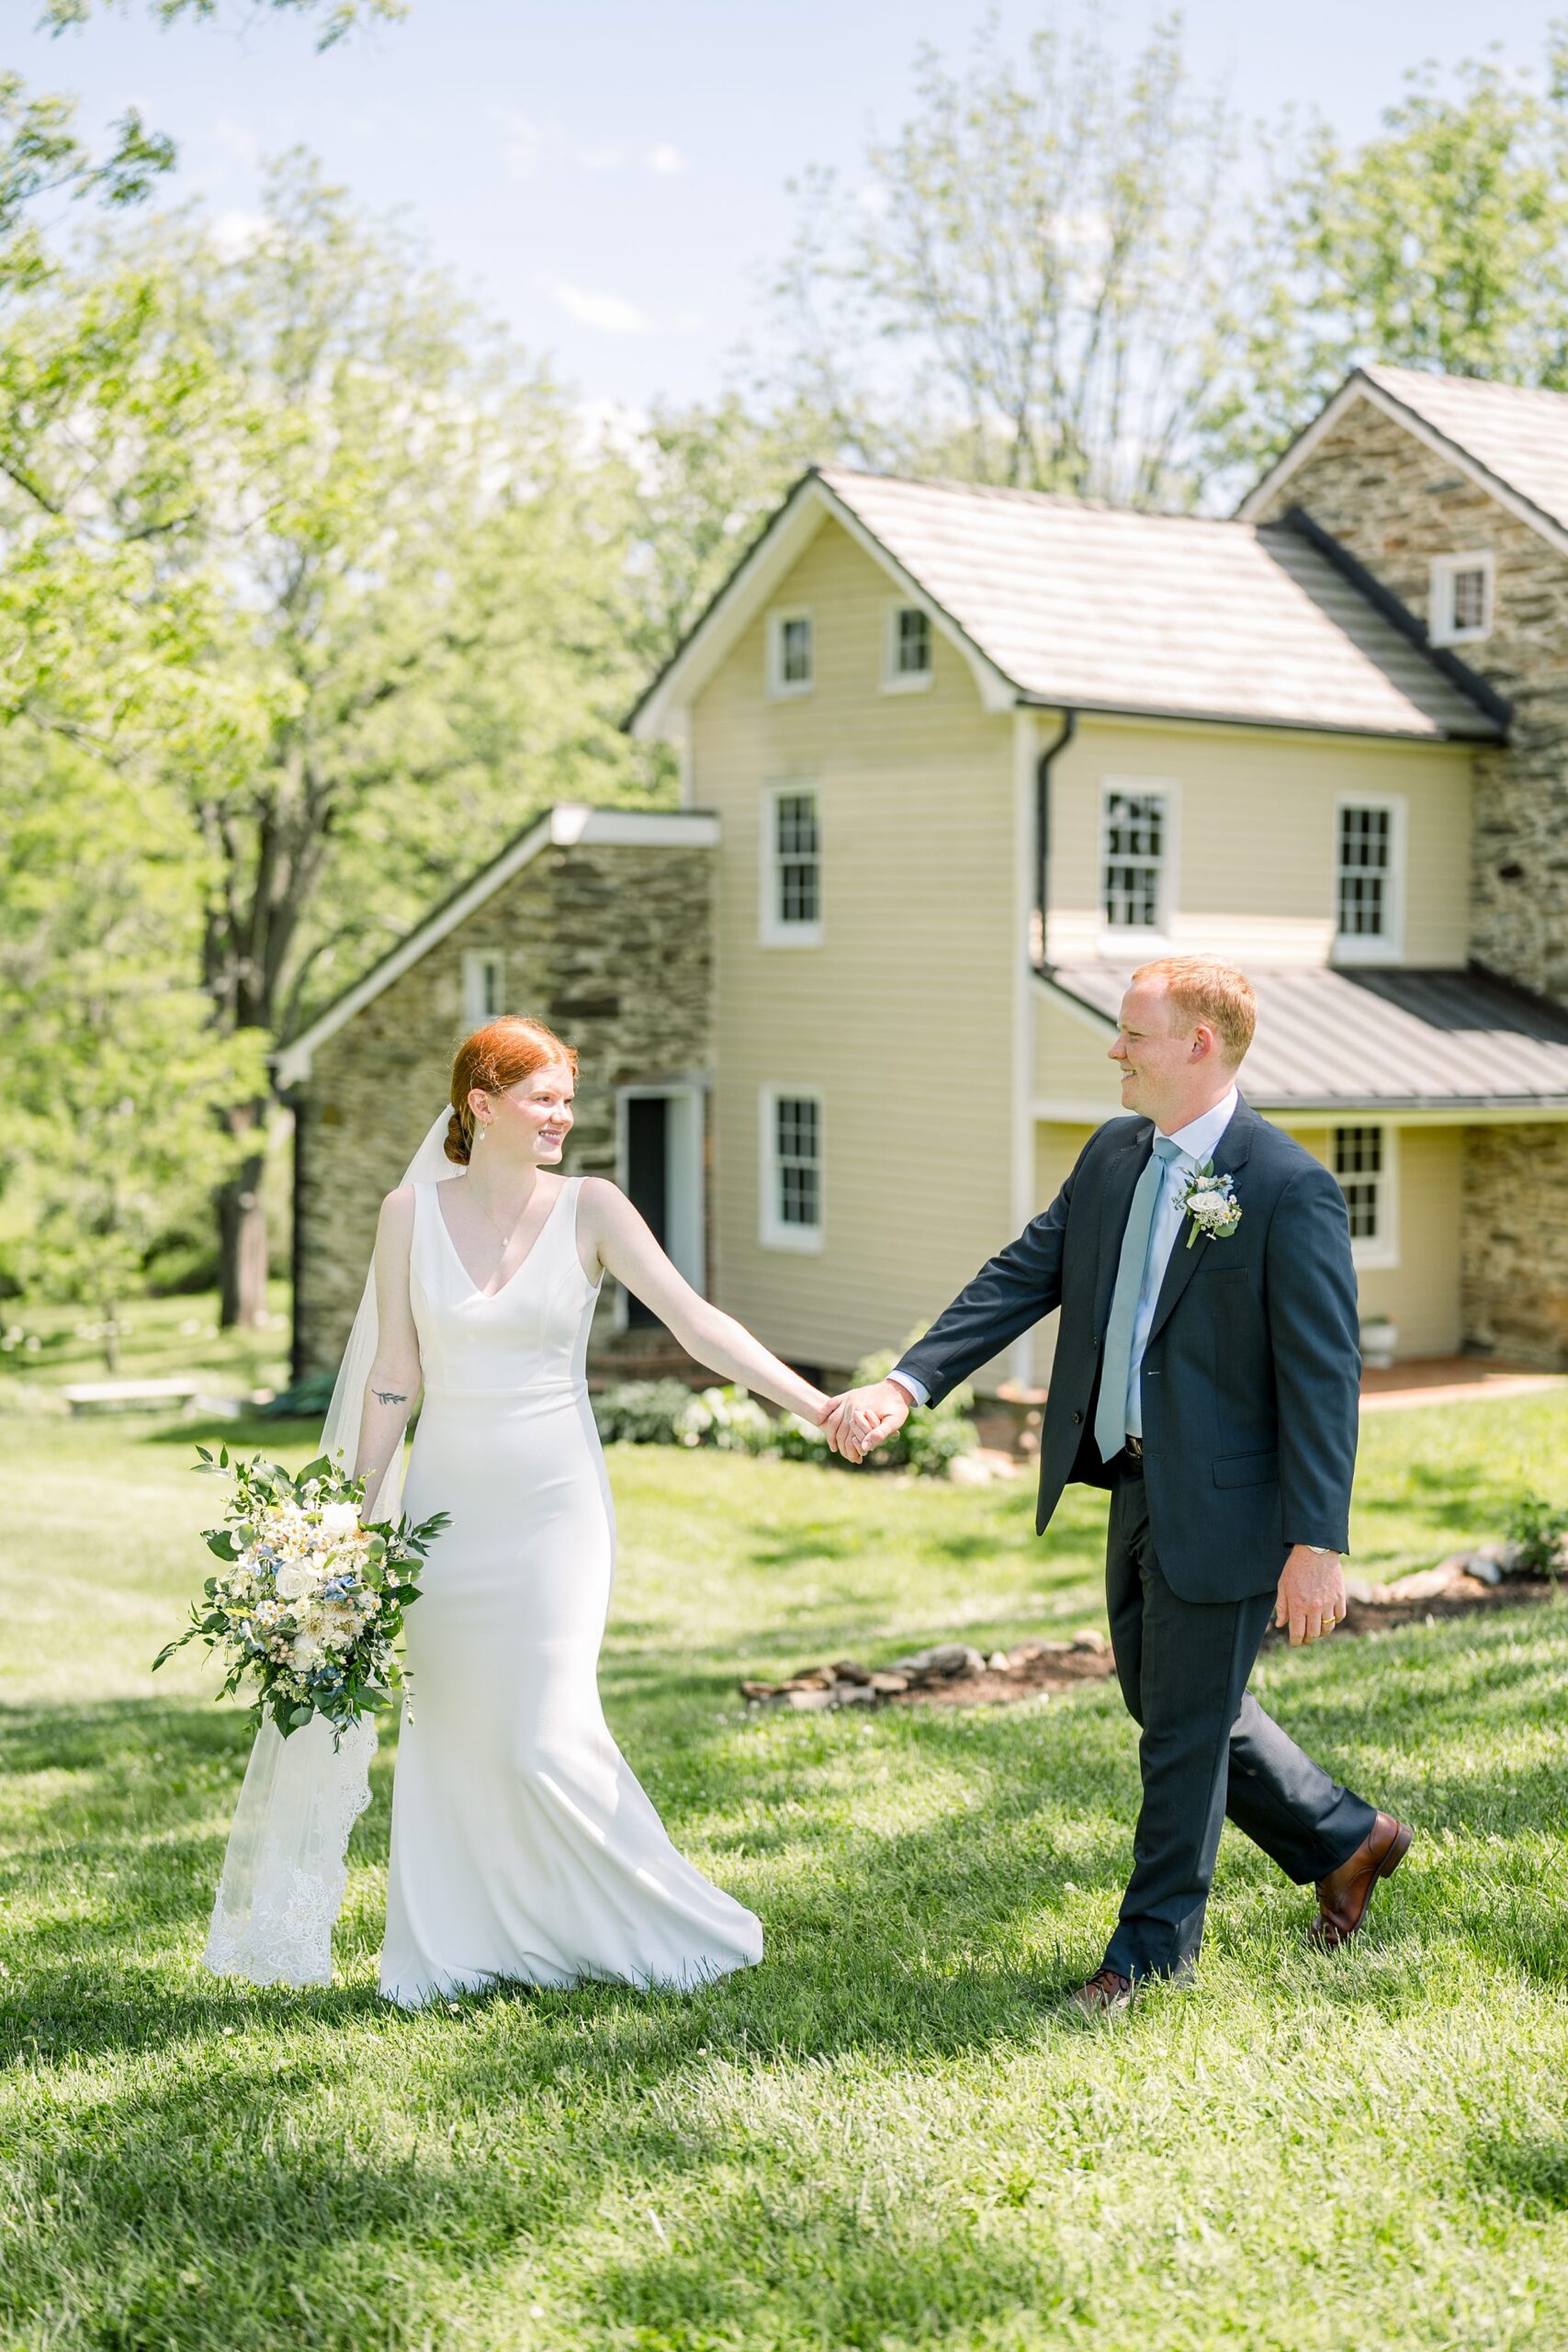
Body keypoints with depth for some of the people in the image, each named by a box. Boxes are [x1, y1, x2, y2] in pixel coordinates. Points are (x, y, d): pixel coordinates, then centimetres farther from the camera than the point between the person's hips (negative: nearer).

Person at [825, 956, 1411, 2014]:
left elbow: (1324, 1373, -18)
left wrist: (1319, 1542, -21)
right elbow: (1022, 1279, 4)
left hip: (1222, 1505, -8)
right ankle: (1347, 1838, 39)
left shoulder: (1290, 1189, -18)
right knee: (1166, 1702, 21)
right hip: (1138, 1488, 8)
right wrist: (906, 1386, -7)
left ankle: (1155, 1946, 23)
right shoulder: (1113, 1155, 5)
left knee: (1188, 1727, 5)